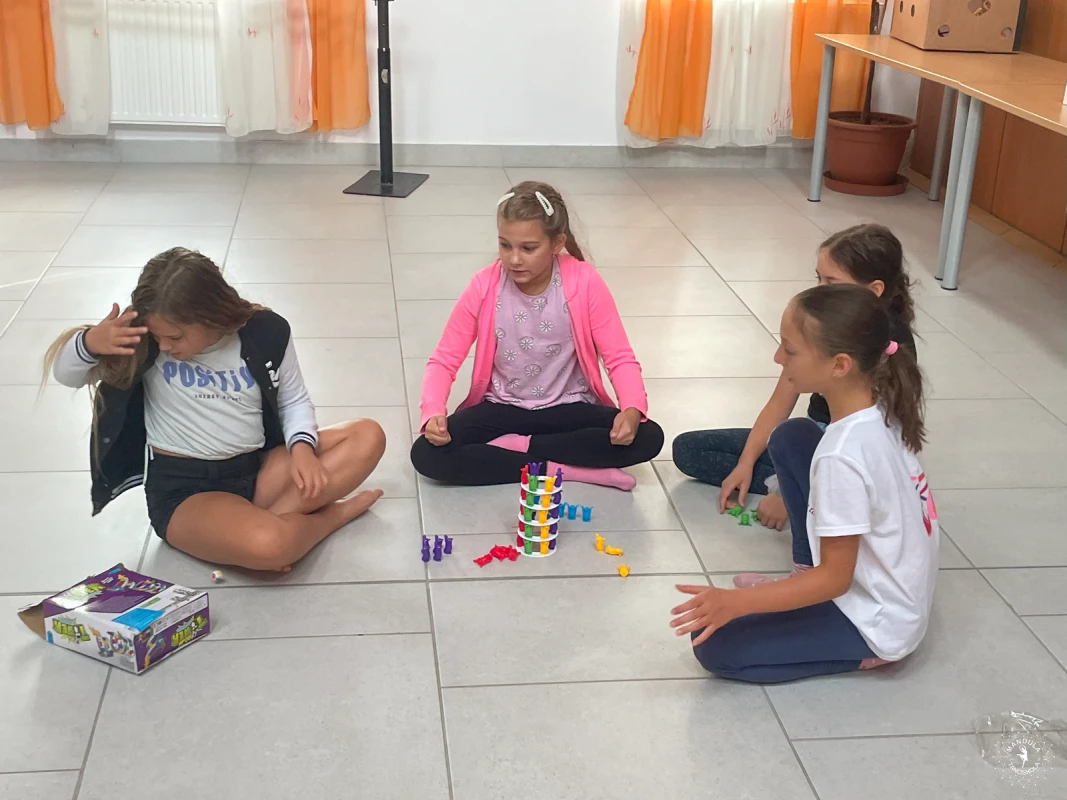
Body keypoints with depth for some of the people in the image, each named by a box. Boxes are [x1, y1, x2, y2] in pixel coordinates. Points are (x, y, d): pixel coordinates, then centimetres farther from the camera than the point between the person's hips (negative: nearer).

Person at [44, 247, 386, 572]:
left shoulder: (266, 333, -6)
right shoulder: (144, 338, -10)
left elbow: (294, 401, 7)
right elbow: (65, 373, -4)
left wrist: (302, 445, -15)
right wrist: (89, 343, -28)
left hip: (258, 469, 4)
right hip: (181, 489, -4)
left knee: (368, 437, -13)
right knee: (267, 545, -37)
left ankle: (263, 517, -20)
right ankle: (331, 514, -3)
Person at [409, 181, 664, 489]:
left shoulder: (584, 282, -16)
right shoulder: (484, 286, -13)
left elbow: (620, 358, -12)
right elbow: (443, 361, -7)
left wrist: (632, 411, -33)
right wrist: (433, 412, -28)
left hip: (567, 408, 0)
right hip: (503, 408, 0)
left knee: (647, 437, -26)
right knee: (427, 454, -26)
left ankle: (519, 446, -17)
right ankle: (558, 468, -21)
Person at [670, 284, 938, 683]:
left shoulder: (842, 455, -32)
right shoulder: (880, 410, -8)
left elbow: (834, 578, -24)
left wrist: (734, 601, -27)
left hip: (877, 623, -8)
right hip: (898, 590, 8)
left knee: (714, 645, -9)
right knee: (793, 437, 7)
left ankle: (861, 651, 0)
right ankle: (807, 580, 14)